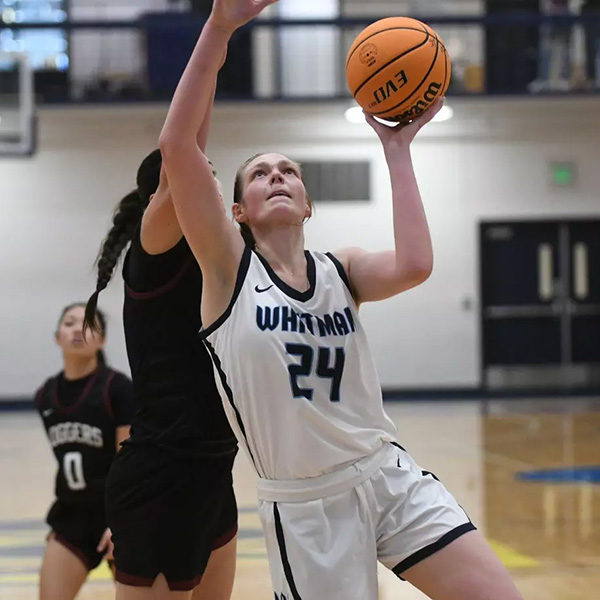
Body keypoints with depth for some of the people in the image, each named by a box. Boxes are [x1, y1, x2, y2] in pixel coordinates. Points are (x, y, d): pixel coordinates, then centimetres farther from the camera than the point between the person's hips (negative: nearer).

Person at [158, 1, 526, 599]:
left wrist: (397, 149, -9)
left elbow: (413, 266, -17)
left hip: (391, 476, 3)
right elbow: (176, 146, -15)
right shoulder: (229, 268, -2)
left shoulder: (341, 269, 7)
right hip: (305, 505, -3)